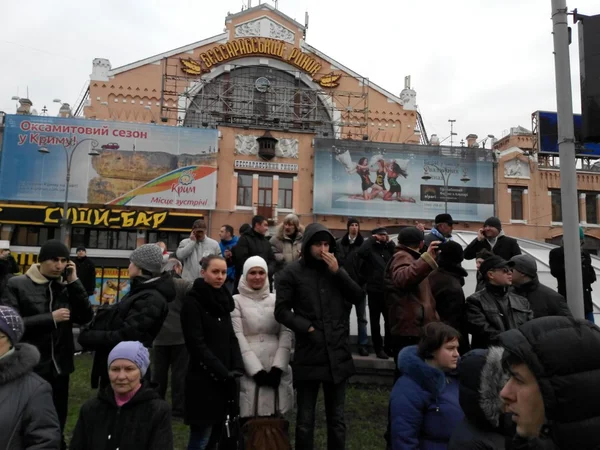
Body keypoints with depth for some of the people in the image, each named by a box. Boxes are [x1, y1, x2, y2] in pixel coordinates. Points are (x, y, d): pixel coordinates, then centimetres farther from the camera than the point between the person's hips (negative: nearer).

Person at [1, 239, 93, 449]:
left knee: (57, 422, 17)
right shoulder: (17, 285, -6)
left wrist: (74, 282, -10)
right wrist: (51, 318, -18)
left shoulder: (66, 286, 3)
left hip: (60, 366, 3)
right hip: (29, 368, -3)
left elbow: (85, 317, -5)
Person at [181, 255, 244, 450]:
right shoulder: (192, 301, -10)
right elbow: (197, 344, -15)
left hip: (224, 379, 7)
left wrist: (237, 367, -3)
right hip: (204, 379, -6)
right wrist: (222, 372, -16)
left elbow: (231, 337, 11)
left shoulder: (223, 299, 11)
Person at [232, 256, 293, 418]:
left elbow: (286, 333, 3)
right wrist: (256, 370, -12)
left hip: (276, 369, 2)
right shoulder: (236, 301, 2)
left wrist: (278, 367, -8)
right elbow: (237, 337, -5)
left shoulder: (276, 300, 9)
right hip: (249, 370, -2)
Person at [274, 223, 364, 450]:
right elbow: (281, 310, -6)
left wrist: (338, 272, -8)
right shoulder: (293, 272, -4)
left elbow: (358, 296, 2)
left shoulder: (336, 269, 10)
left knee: (336, 418, 16)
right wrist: (307, 327, -15)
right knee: (305, 419, 10)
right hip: (308, 355, -3)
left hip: (337, 354, 4)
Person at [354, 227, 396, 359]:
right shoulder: (370, 249, -2)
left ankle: (388, 347, 24)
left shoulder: (388, 249, 14)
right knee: (375, 320, 5)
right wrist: (371, 239, -11)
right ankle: (379, 348, 14)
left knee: (389, 320, 11)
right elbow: (359, 253, -23)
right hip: (374, 290, -5)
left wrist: (389, 242, 1)